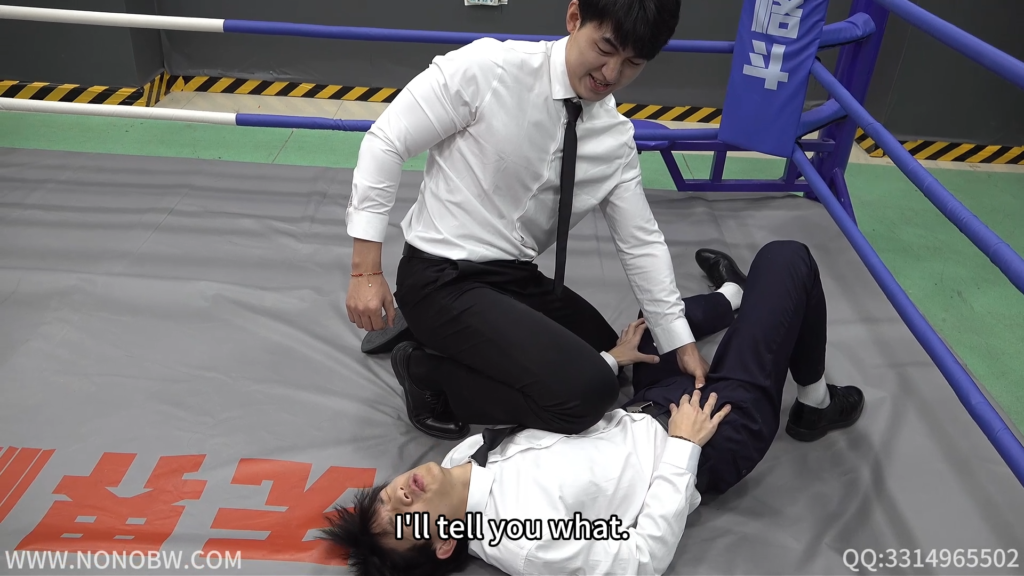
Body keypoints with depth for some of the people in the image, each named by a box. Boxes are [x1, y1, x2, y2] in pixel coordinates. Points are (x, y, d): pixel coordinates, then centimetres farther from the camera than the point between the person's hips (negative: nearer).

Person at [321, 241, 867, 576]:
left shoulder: (465, 456, -10)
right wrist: (682, 447, -20)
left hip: (640, 410, 7)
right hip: (713, 440, -6)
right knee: (786, 259, -4)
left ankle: (731, 298, 63)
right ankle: (815, 403, 23)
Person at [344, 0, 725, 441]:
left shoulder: (618, 140, 0)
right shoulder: (487, 68, -18)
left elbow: (640, 242, 7)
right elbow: (385, 143, -14)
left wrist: (681, 343, 7)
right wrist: (367, 270, -16)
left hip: (516, 279, 8)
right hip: (442, 279, -7)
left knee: (613, 369, 15)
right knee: (588, 393, -20)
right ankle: (430, 371, 1)